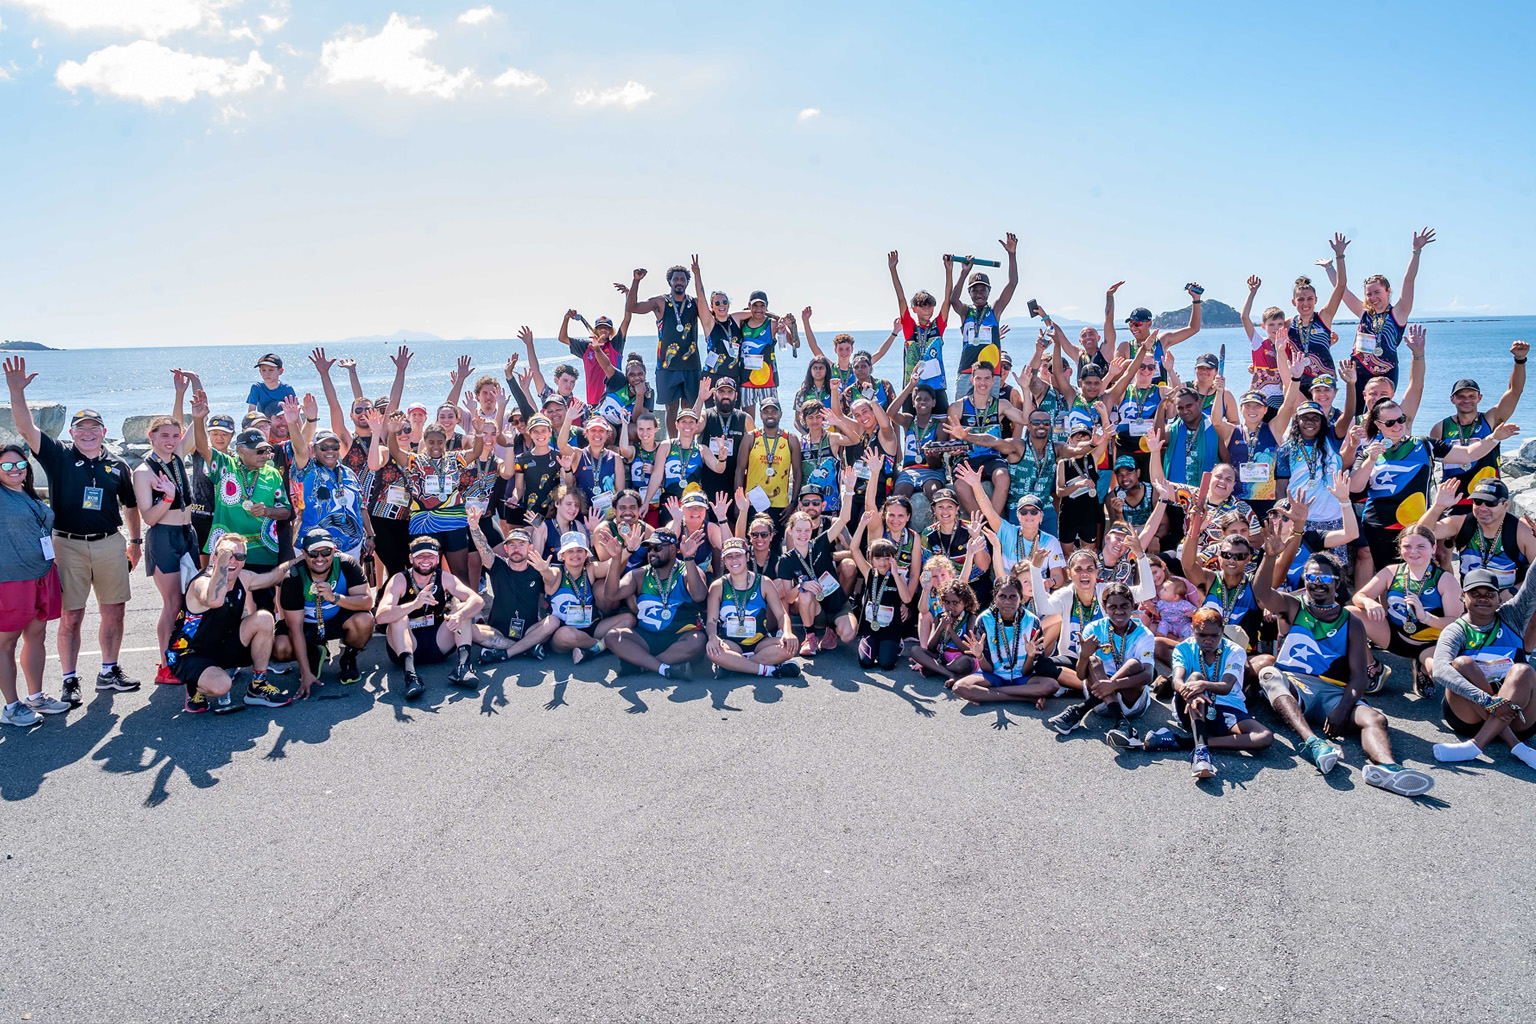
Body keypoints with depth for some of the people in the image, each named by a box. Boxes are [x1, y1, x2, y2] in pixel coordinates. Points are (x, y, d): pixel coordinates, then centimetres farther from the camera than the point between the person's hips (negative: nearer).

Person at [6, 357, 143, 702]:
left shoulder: (117, 465, 8)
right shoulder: (59, 456, 2)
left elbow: (130, 505, 17)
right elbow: (26, 428, -10)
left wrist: (135, 541, 16)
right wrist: (17, 391, -21)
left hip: (110, 545, 2)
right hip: (69, 545, -2)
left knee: (113, 612, 7)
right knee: (71, 616, 1)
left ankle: (109, 671, 22)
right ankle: (70, 680, 11)